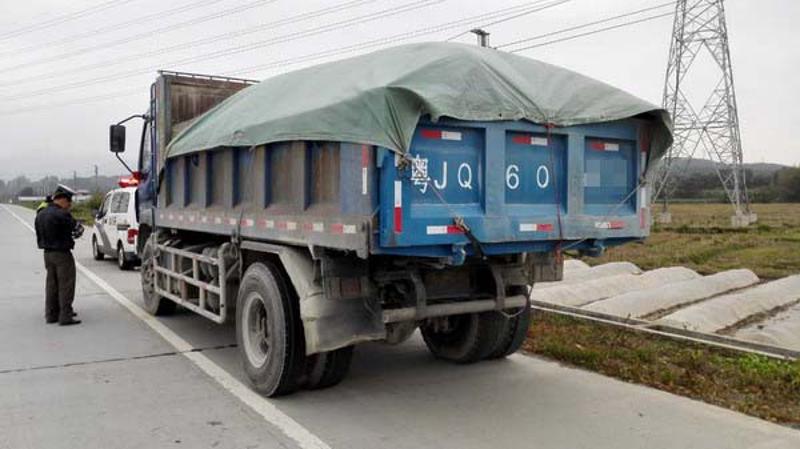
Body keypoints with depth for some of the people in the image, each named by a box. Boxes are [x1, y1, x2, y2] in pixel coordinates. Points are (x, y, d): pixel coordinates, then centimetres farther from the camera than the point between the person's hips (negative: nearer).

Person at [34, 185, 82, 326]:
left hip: (48, 253, 9)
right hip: (62, 254, -9)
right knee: (66, 285, -2)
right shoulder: (61, 214, -19)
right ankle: (65, 316, -2)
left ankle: (51, 315, 23)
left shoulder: (40, 214, 10)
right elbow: (78, 229, -11)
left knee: (52, 285, 16)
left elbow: (39, 236, 15)